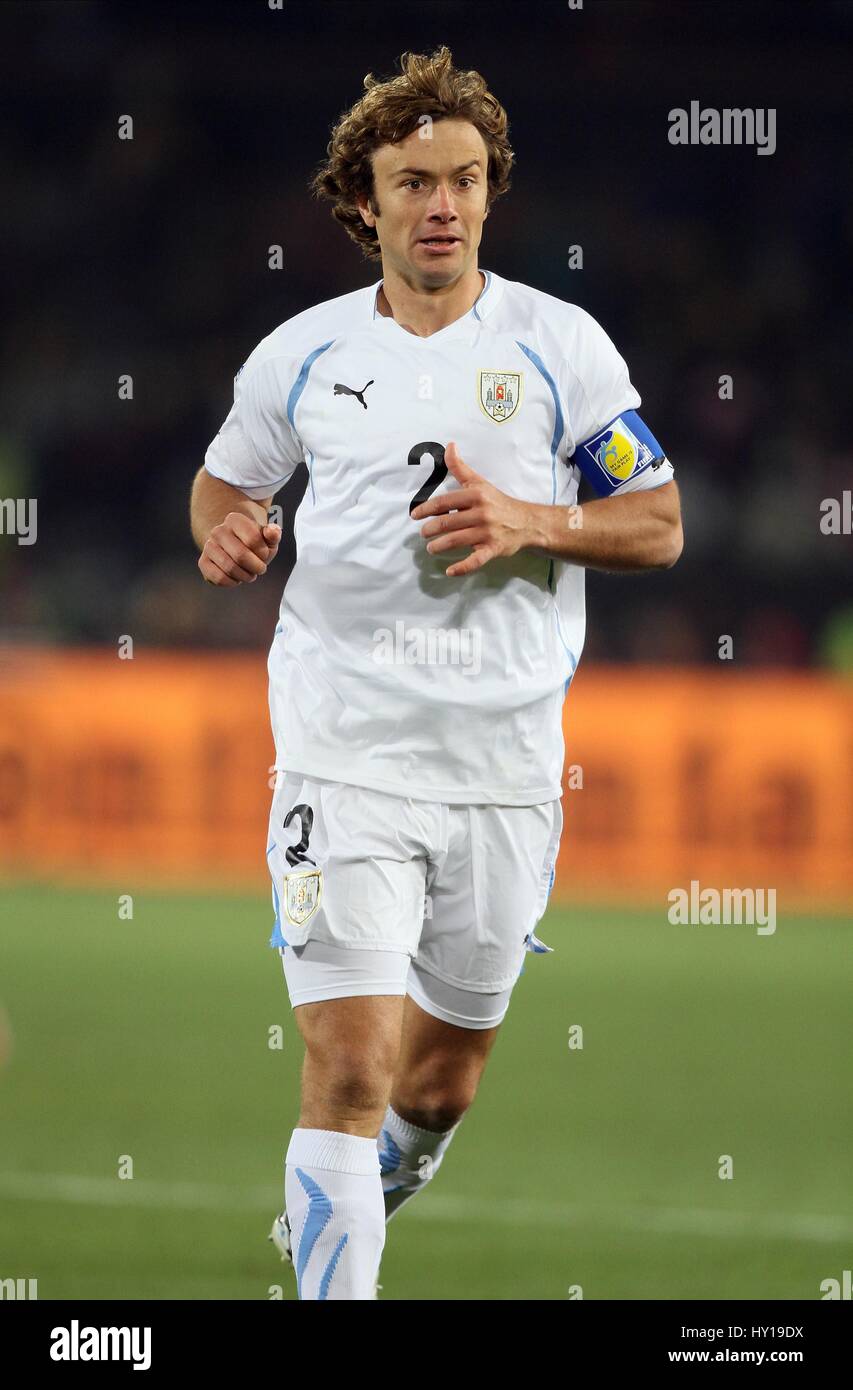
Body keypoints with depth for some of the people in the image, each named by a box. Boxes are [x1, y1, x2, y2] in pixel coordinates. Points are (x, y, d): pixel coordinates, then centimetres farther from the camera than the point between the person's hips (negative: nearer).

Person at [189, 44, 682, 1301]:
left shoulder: (559, 346, 0)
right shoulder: (301, 355, 3)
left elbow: (659, 527, 4)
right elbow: (225, 478, 20)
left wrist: (531, 522, -14)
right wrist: (226, 534, -4)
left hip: (505, 762, 1)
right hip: (344, 757, -1)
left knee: (440, 1082, 15)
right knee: (348, 1070, -16)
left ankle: (337, 1212, 45)